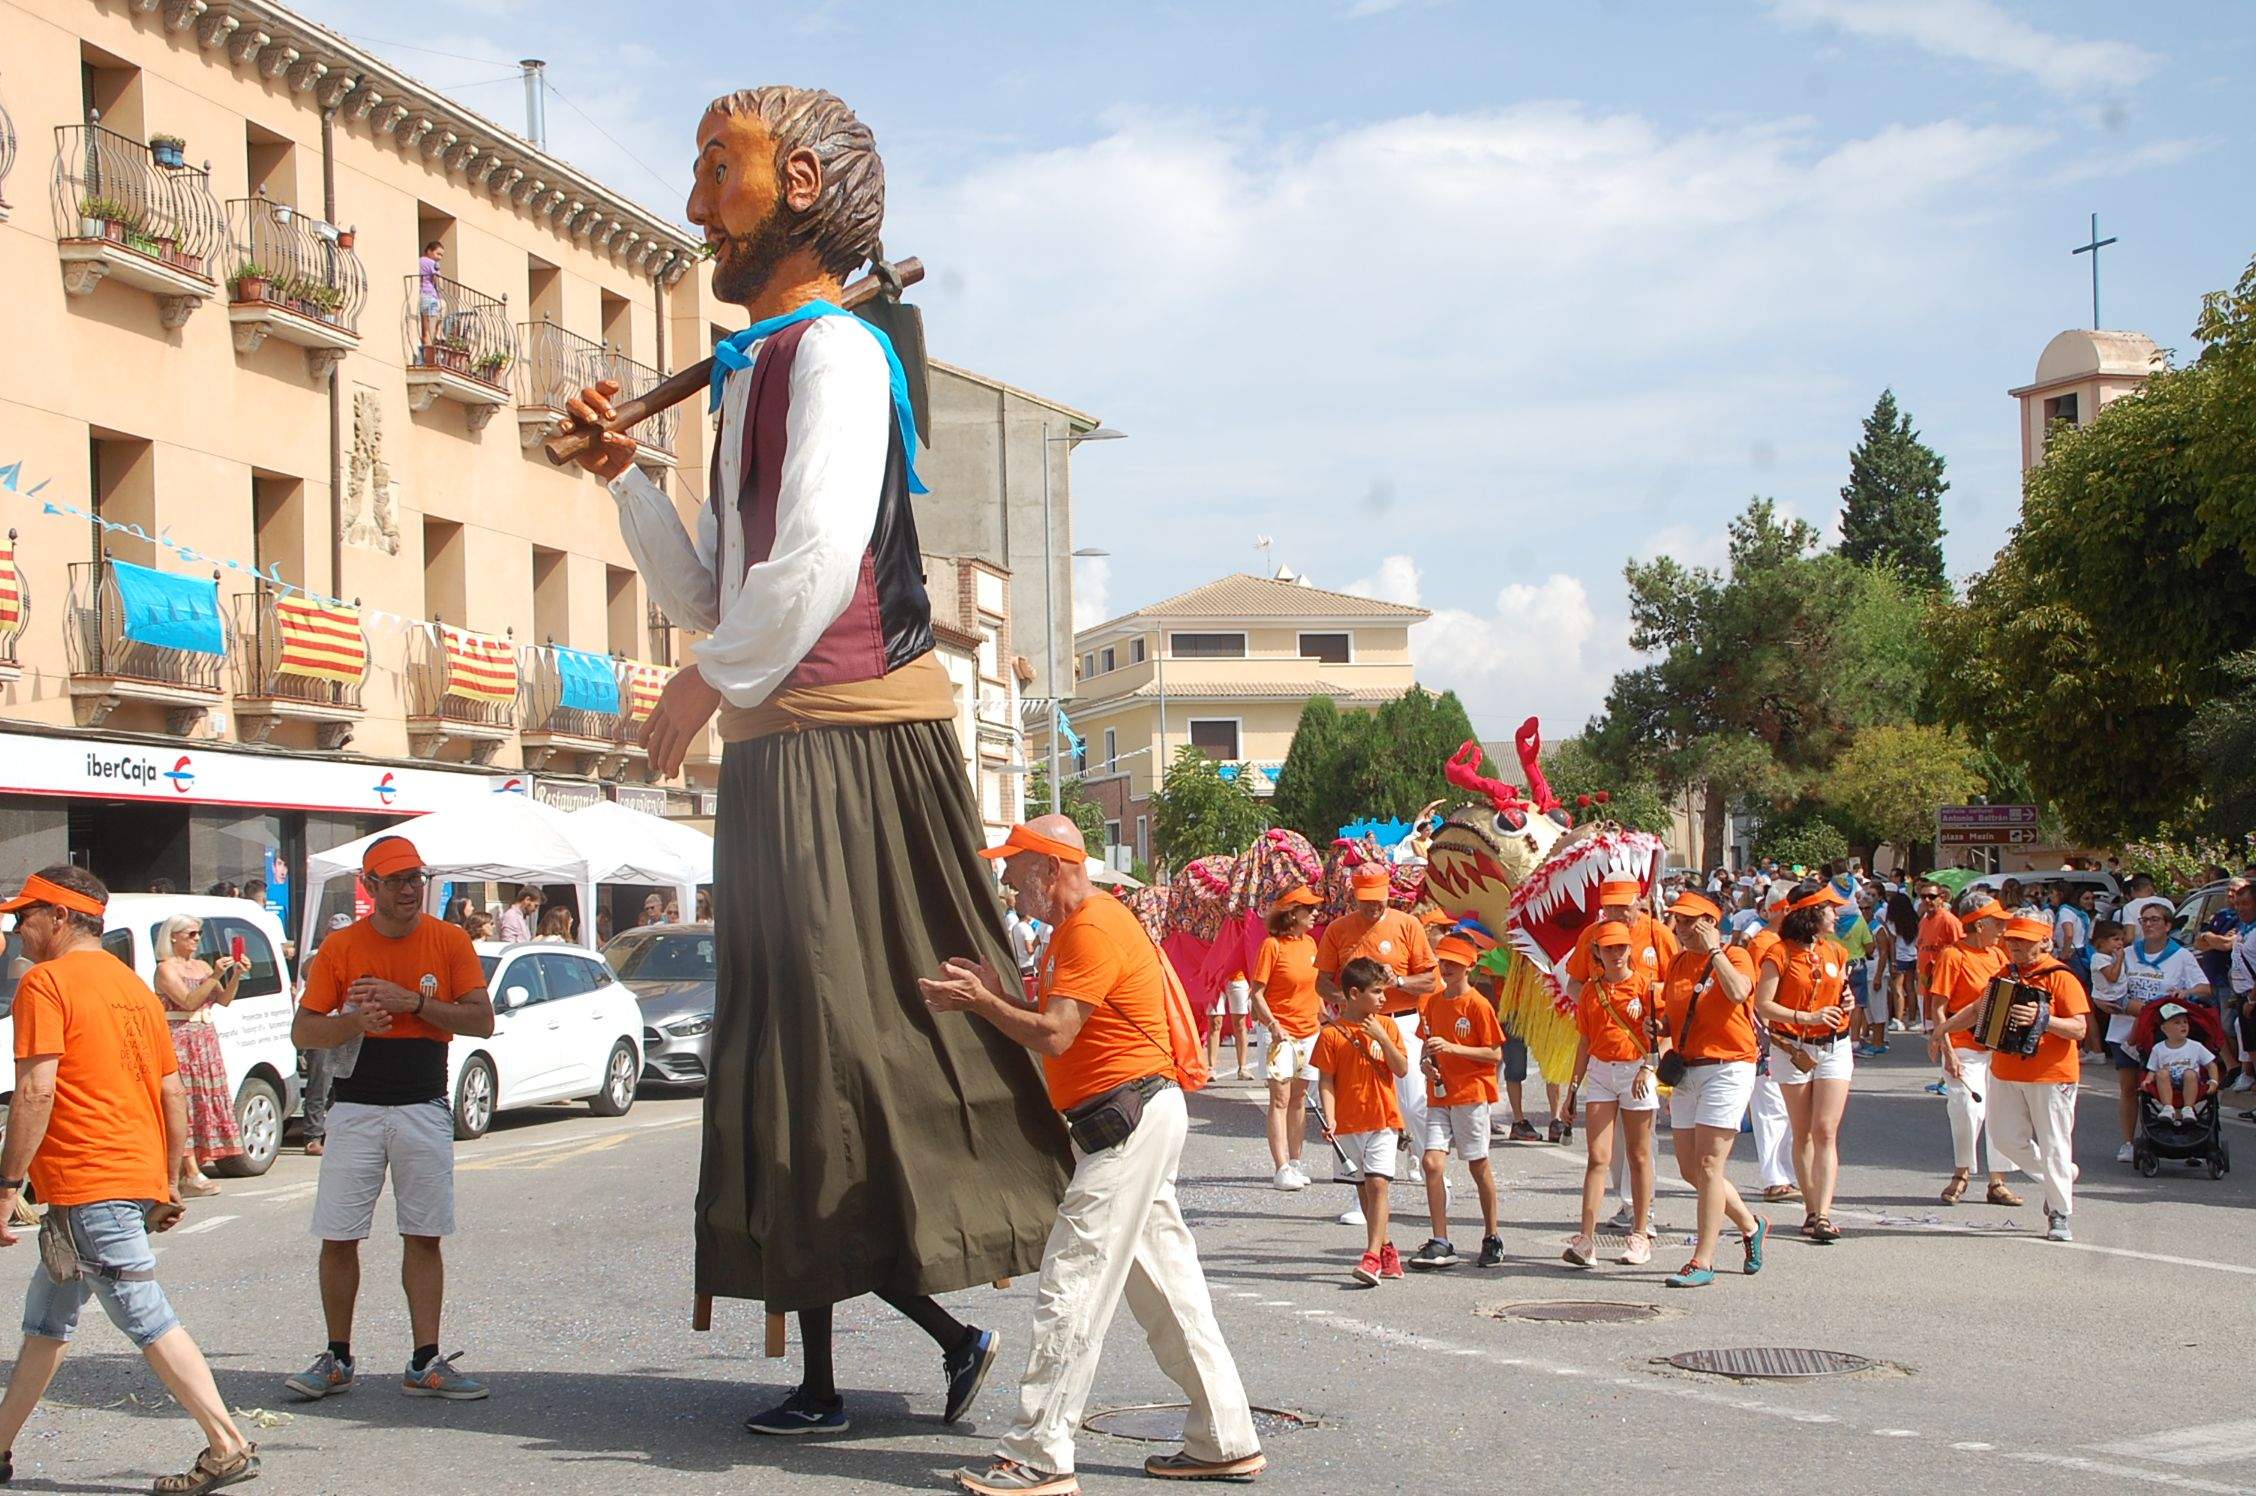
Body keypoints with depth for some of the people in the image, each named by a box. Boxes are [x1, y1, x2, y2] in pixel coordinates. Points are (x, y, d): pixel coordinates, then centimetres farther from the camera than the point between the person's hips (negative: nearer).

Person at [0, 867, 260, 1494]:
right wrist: (170, 1182, 21)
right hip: (140, 1177, 9)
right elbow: (173, 1092, 16)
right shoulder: (132, 985, 16)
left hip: (87, 1184, -9)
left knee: (146, 1318, -7)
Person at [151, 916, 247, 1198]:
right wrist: (214, 977, -23)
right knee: (185, 1103, -11)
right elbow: (188, 1001, -17)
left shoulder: (202, 967, 16)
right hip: (179, 1041, -8)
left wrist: (236, 975, -7)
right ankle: (192, 1175, -17)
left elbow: (224, 1000, 7)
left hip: (207, 1042, 8)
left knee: (203, 1103, 3)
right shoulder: (166, 969, -5)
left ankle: (180, 1171, 5)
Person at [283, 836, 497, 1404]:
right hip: (355, 1110, 0)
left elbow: (482, 1020, -3)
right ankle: (337, 1359, 12)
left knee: (424, 1237, 1)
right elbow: (303, 1032, 1)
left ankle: (426, 1363, 5)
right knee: (338, 1238, -1)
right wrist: (354, 1021, -18)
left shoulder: (449, 942, 2)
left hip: (424, 1110, 0)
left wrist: (414, 1002, -15)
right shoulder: (340, 947, 1)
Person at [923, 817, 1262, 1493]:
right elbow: (1057, 1030, 14)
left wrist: (978, 1001, -12)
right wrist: (995, 996, 1)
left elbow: (1053, 1036, -22)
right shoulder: (1072, 927, 19)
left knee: (1070, 1286, -9)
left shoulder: (1094, 930, -15)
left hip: (1130, 1119, -11)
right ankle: (1225, 1442, 17)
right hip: (1136, 1124, 11)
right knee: (1165, 1285, 12)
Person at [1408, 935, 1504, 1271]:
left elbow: (1496, 1054, -10)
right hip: (1438, 1095, 5)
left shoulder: (1477, 1005, -8)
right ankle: (1441, 1243, -5)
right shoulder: (1432, 1002, 11)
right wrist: (1426, 1061, -1)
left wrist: (1452, 1048, -19)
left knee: (1478, 1165, 4)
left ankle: (1492, 1238, 18)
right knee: (1432, 1162, -7)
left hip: (1471, 1093, -5)